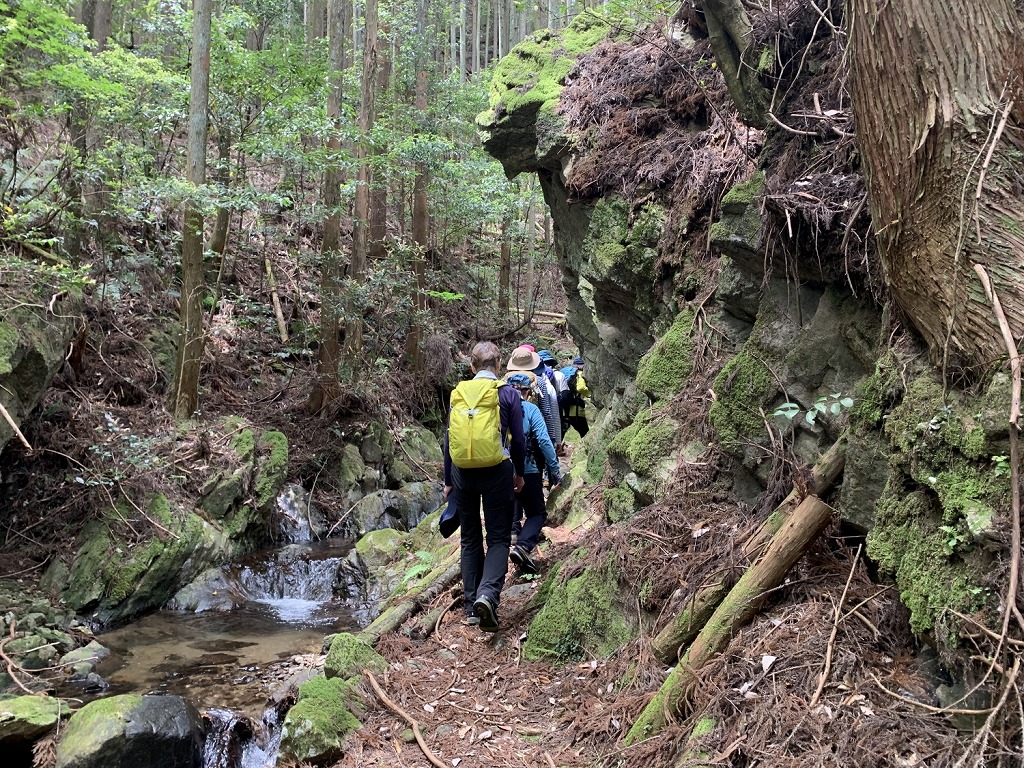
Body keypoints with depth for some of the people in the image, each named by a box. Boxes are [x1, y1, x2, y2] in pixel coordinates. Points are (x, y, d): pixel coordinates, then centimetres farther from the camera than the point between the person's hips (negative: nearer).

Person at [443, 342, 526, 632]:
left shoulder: (458, 393, 6)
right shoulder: (508, 393, -1)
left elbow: (449, 439, 9)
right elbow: (518, 439, 0)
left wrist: (448, 480, 16)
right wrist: (519, 474, 14)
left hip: (463, 473, 3)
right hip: (497, 472, -3)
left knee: (470, 539, 13)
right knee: (498, 538, 3)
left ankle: (471, 605, 15)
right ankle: (488, 595, -19)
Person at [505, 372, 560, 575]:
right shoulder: (531, 409, -3)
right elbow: (544, 441, -11)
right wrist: (555, 470, -6)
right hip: (526, 471, -4)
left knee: (511, 514, 23)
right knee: (537, 513, 7)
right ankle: (523, 546, -17)